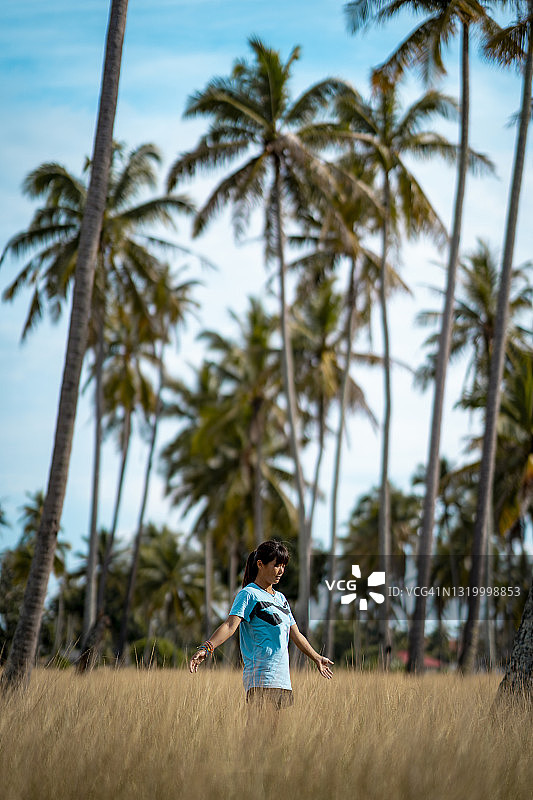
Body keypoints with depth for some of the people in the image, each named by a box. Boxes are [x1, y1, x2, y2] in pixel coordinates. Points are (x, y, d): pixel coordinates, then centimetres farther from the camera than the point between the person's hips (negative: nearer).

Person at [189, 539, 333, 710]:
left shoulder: (281, 598, 21)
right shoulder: (248, 594, -3)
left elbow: (296, 635, 31)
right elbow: (230, 625, -17)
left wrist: (317, 658, 41)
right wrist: (207, 647, -34)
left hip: (283, 680, 8)